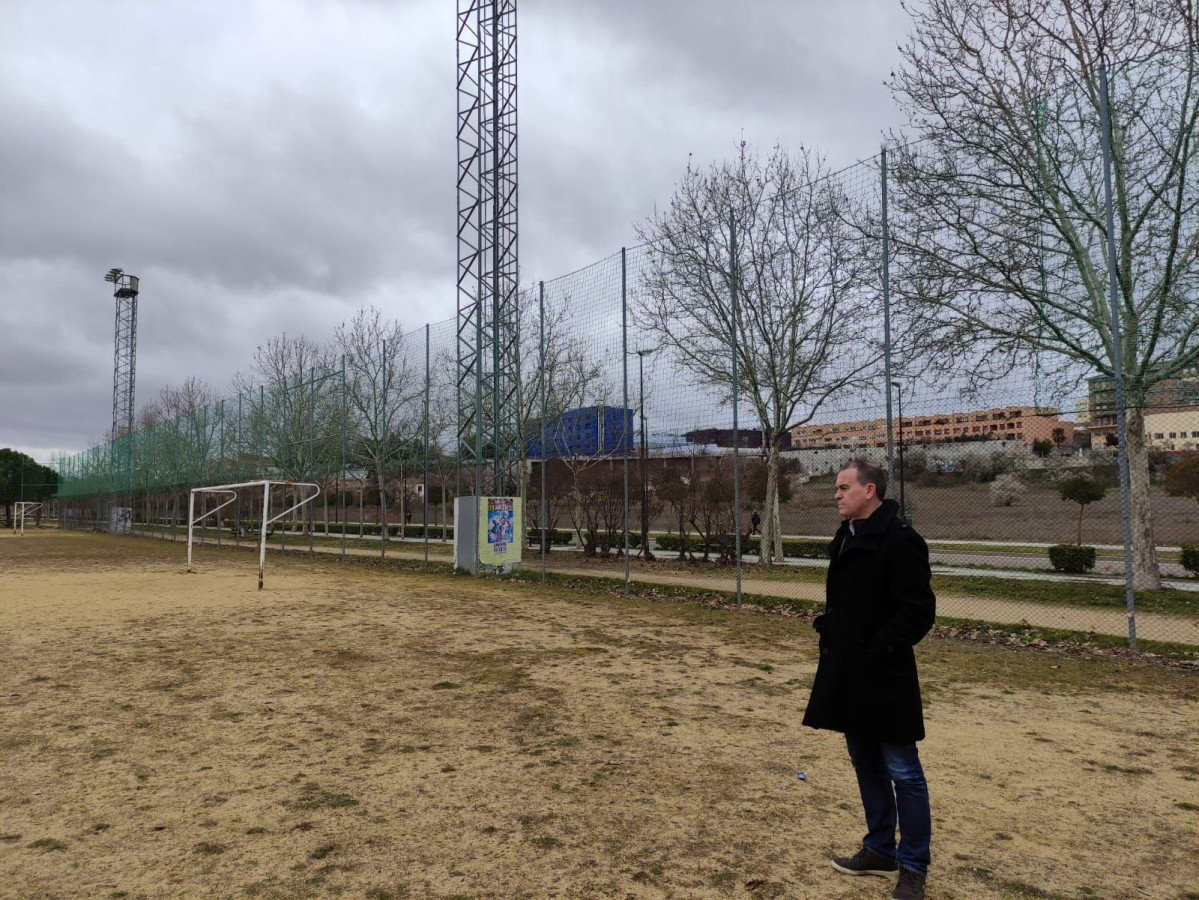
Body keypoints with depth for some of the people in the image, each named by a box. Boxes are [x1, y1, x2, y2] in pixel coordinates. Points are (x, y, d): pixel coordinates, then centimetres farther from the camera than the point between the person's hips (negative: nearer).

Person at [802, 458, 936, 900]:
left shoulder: (899, 538, -17)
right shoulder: (846, 536, 10)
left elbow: (919, 610, -20)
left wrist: (879, 649, -20)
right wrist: (830, 632, 8)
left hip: (884, 678, -9)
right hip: (847, 674, 9)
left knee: (902, 772, 4)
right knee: (866, 764, 19)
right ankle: (880, 850, 34)